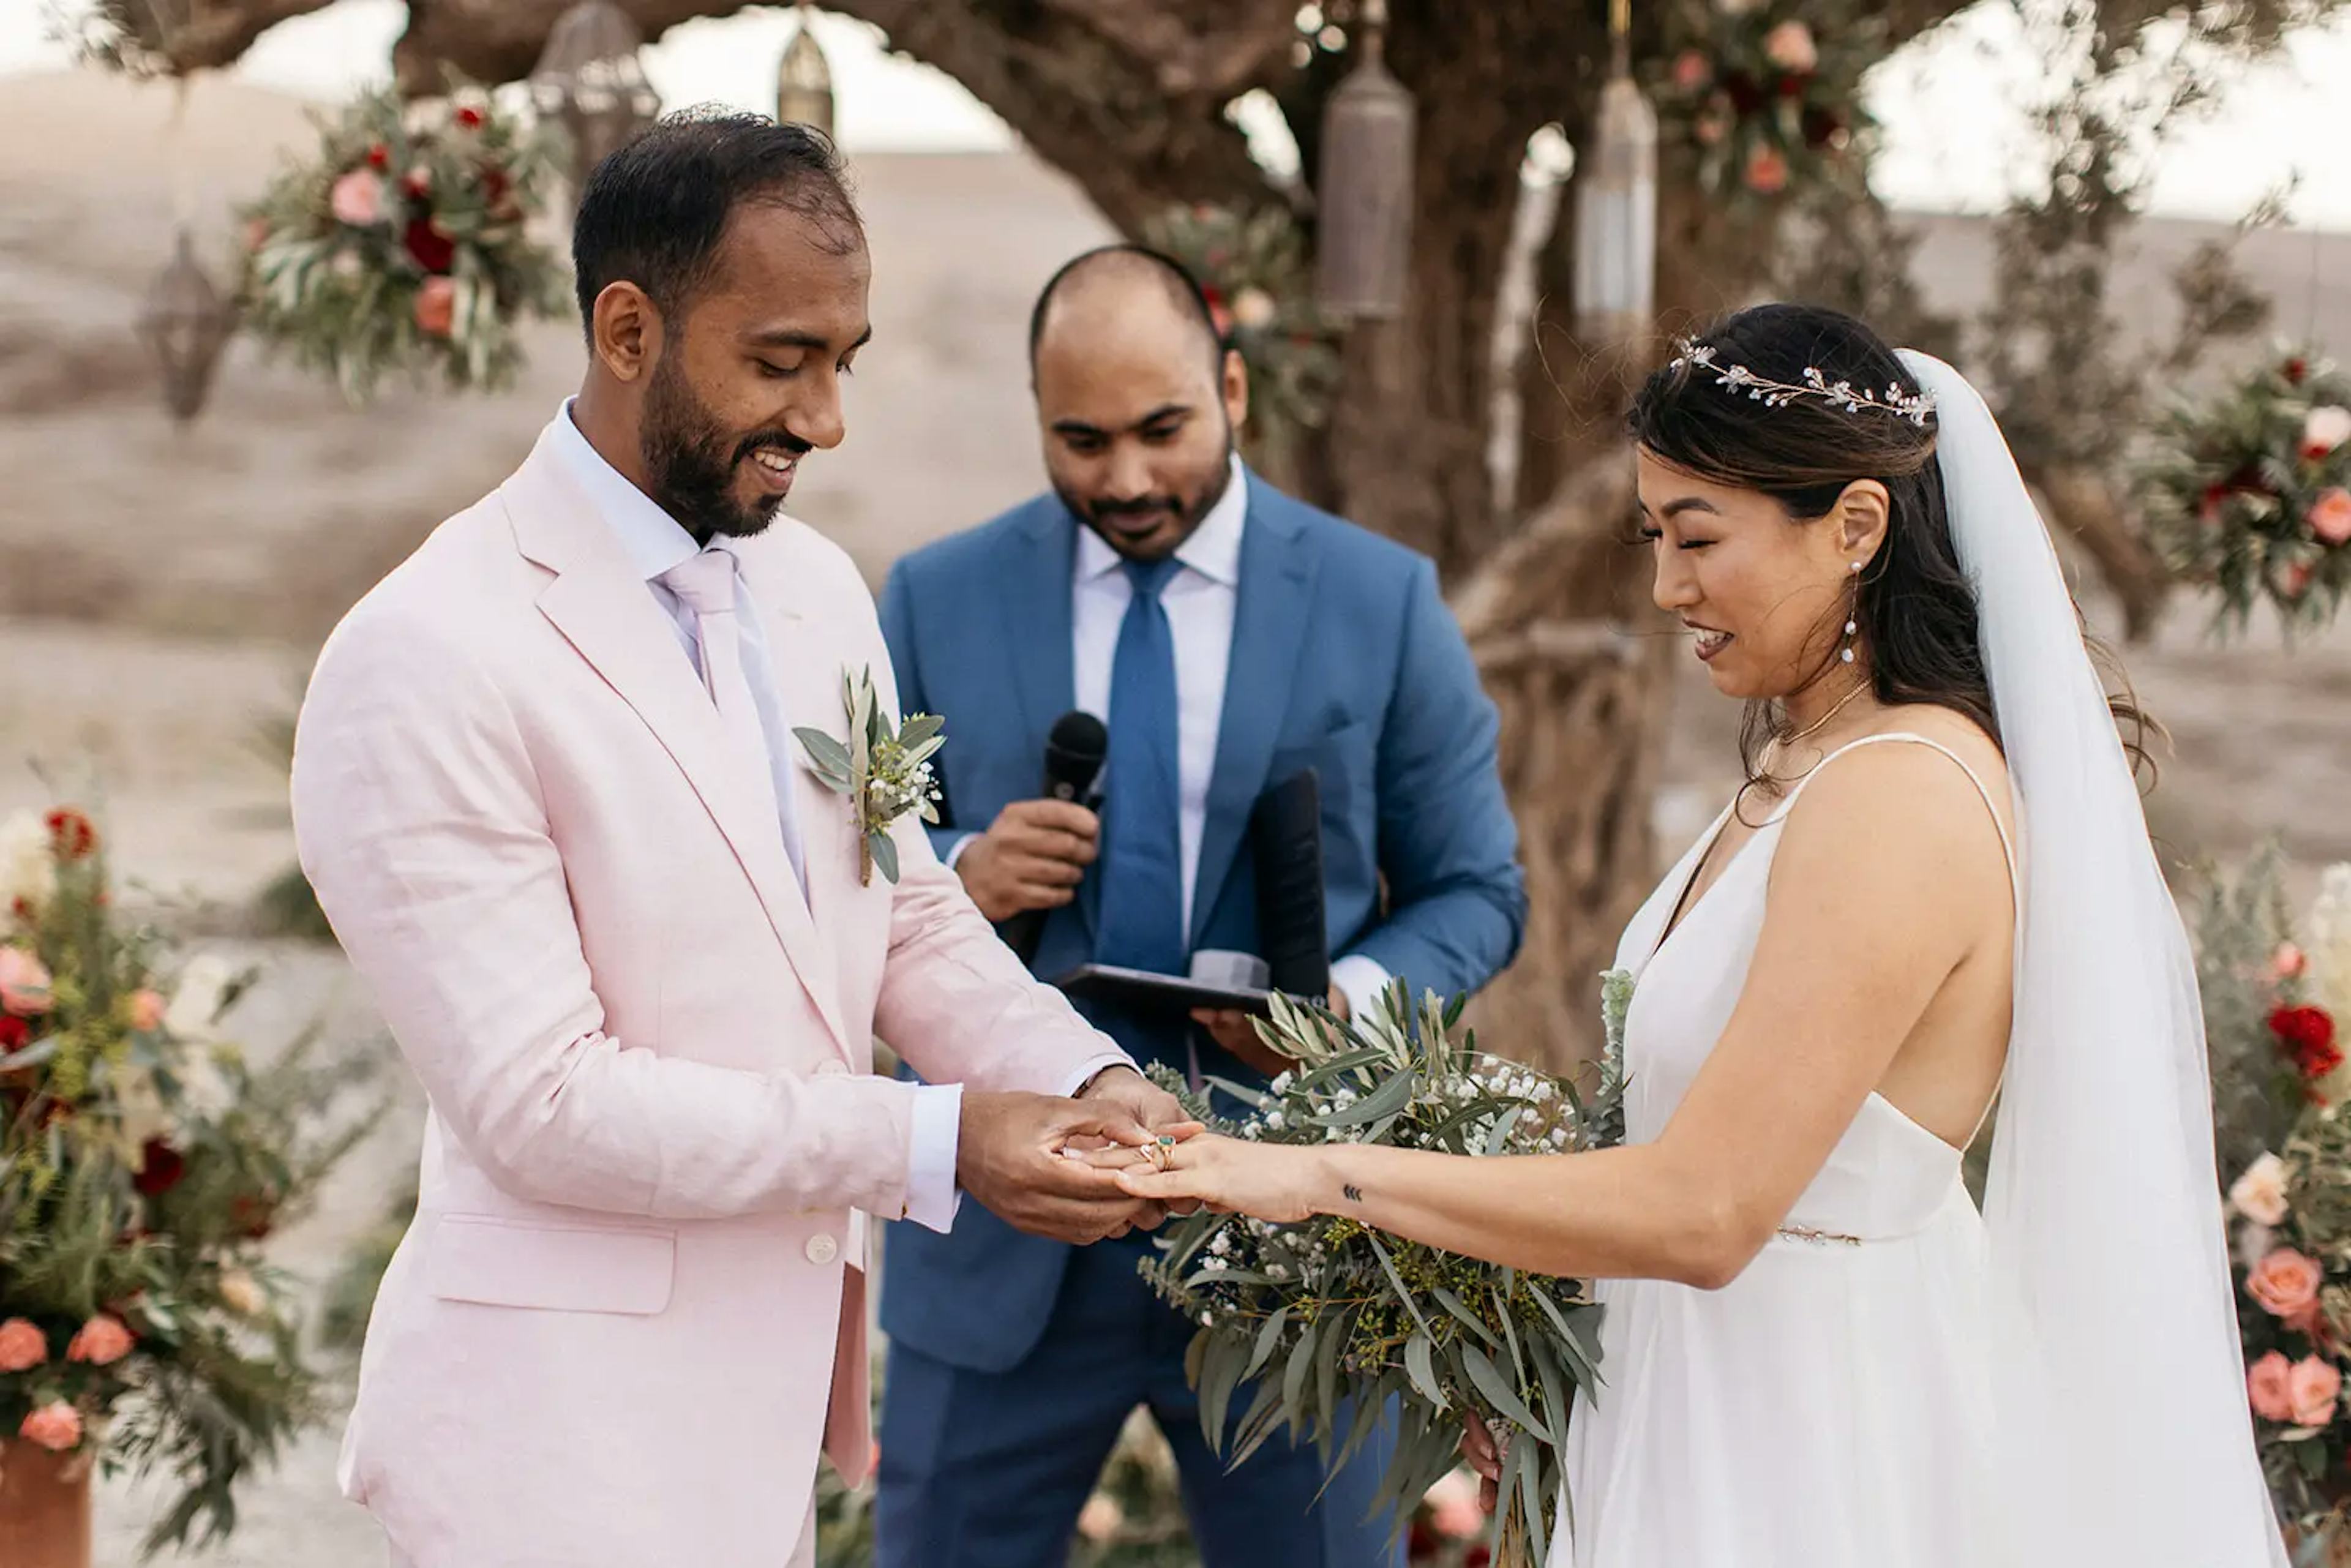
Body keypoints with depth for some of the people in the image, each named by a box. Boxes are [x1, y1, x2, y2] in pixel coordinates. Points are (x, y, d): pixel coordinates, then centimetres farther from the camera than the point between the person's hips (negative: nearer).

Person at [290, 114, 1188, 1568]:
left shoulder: (816, 590, 8)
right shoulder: (430, 660, -17)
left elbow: (907, 917, 15)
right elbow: (541, 1100, -19)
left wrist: (1087, 1081, -5)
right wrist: (936, 1146, -19)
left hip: (776, 1392, 7)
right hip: (574, 1430, -7)